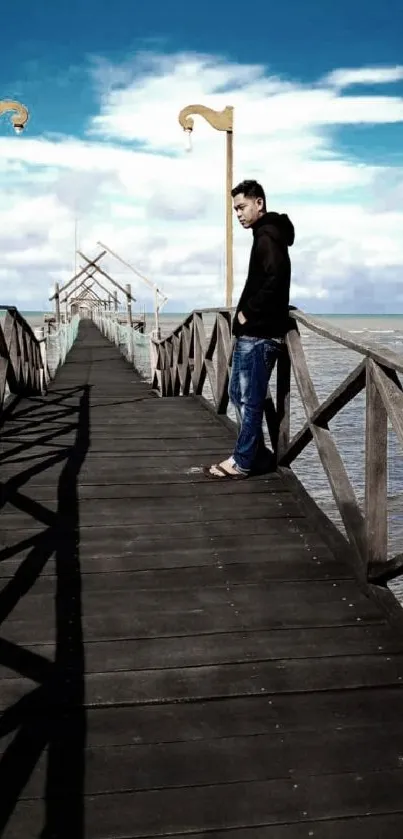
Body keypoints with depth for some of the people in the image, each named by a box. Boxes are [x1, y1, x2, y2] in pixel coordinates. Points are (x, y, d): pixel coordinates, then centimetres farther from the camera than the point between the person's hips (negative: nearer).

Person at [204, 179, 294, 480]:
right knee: (240, 393, 16)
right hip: (252, 332, 10)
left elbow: (275, 279, -26)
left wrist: (248, 312, -16)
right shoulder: (265, 235, 19)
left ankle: (242, 462, 6)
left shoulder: (268, 237, -12)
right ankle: (254, 452, 24)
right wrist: (247, 313, 9)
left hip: (260, 334, -10)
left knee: (250, 398, -3)